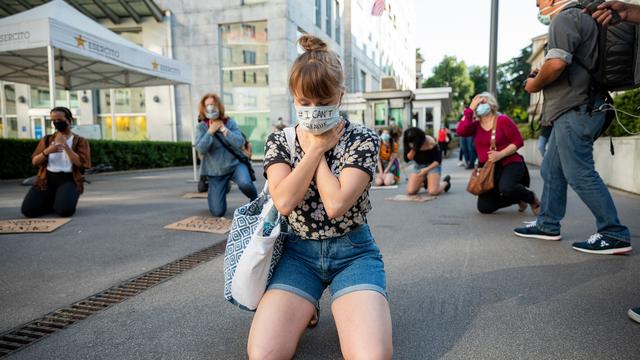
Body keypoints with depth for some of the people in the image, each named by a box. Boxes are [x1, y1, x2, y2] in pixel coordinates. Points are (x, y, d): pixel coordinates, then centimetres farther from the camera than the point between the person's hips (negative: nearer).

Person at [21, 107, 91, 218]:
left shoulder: (80, 141, 5)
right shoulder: (46, 139, 16)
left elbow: (80, 163, -11)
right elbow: (34, 162, 8)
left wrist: (65, 145, -15)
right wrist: (47, 151, -11)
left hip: (69, 179, -3)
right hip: (47, 178, 4)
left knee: (64, 210, -30)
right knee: (28, 210, -17)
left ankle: (60, 200, 7)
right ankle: (53, 201, 13)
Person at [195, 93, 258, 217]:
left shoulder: (230, 122, -3)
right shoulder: (201, 127, -4)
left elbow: (240, 143, -15)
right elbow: (200, 150, -17)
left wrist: (223, 129, -17)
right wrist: (211, 131, -20)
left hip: (235, 164, -1)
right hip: (215, 172, 1)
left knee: (245, 183, -38)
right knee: (217, 212, -1)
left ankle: (255, 200, -1)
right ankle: (224, 187, 34)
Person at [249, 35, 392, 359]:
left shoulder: (363, 139, -7)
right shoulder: (278, 141, 1)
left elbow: (336, 204, -22)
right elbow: (284, 202, -17)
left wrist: (317, 149, -12)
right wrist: (317, 148, -13)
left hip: (353, 252, -1)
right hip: (299, 252, 2)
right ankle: (305, 307, 11)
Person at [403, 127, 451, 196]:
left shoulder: (430, 143, -26)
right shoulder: (409, 144, -16)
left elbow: (438, 160, -19)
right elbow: (407, 159, -18)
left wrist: (426, 169, -32)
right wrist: (413, 149, -34)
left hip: (433, 165, -4)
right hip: (418, 166, 4)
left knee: (433, 192, -24)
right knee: (410, 191, -12)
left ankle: (445, 182, 12)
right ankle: (424, 182, 21)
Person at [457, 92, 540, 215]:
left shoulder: (503, 120, -8)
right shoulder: (475, 125, 2)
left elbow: (518, 141, -9)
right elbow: (461, 131, -19)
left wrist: (500, 154, -23)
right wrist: (471, 108, -13)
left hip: (510, 164, -5)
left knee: (506, 187, -38)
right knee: (484, 207, 1)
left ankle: (531, 198, -2)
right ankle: (518, 199, 26)